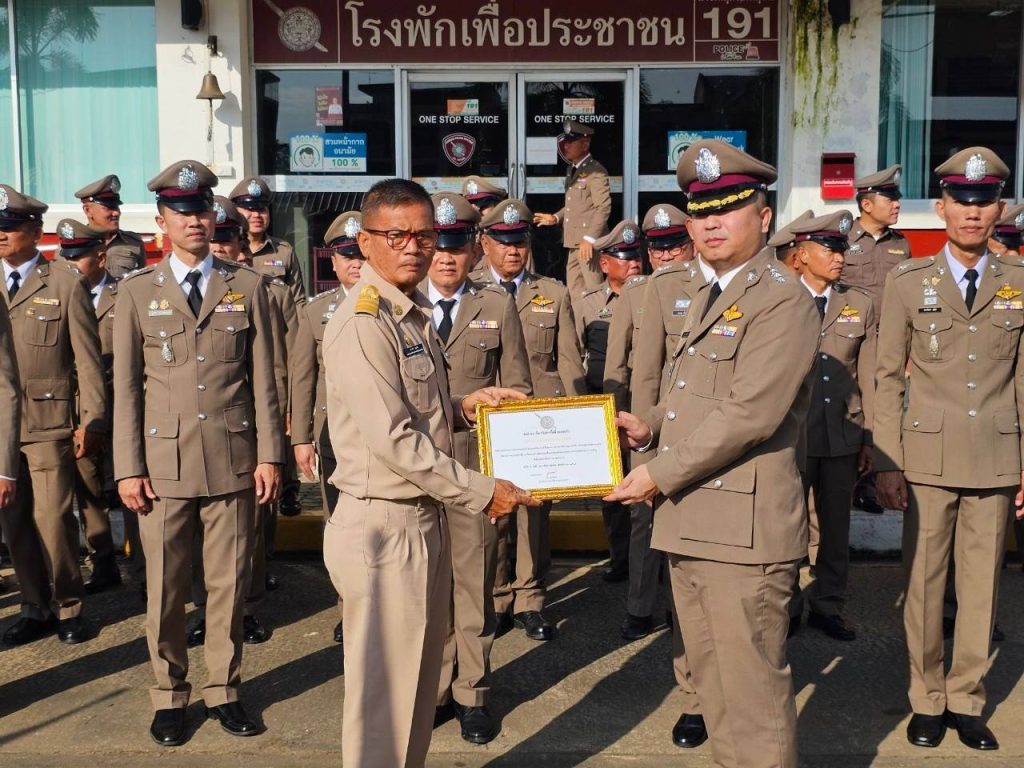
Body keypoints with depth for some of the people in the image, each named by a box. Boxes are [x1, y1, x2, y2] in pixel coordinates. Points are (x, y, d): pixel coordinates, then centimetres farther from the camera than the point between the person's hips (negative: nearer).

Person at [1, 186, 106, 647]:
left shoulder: (65, 286, 0)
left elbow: (87, 360, -2)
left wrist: (92, 421, -7)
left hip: (48, 423, -4)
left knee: (53, 519, -6)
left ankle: (68, 606, 12)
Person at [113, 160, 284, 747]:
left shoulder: (248, 286, 6)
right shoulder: (137, 292, 5)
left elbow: (263, 378, 4)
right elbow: (126, 386, 3)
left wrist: (269, 455, -1)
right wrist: (129, 468, -2)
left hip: (233, 461, 0)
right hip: (163, 463, 0)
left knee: (230, 585, 8)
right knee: (165, 590, 8)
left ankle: (223, 689, 25)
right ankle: (170, 695, 26)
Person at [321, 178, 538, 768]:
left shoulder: (415, 315, 13)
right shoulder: (362, 324, -17)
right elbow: (393, 439, -21)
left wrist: (464, 408, 2)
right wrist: (481, 492, -16)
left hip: (425, 517, 9)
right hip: (384, 525, -9)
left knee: (419, 681, 21)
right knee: (384, 690, 4)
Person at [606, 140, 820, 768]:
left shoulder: (783, 302, -11)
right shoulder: (709, 300, 18)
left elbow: (749, 413, -20)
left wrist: (660, 475, -15)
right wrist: (650, 427, 6)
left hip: (744, 529, -9)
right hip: (691, 526, 9)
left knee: (752, 692, 0)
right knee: (713, 683, 20)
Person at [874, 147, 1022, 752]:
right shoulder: (908, 282, 1)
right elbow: (889, 378, 1)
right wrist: (887, 463, -3)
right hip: (928, 457, -1)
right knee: (924, 583, 6)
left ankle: (966, 701, 24)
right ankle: (928, 701, 21)